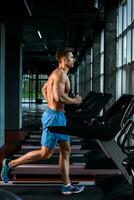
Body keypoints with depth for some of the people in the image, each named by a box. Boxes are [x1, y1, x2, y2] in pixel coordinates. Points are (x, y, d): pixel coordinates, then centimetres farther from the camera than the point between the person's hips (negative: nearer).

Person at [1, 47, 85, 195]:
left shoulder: (58, 73, 15)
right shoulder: (60, 74, -16)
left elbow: (44, 89, 26)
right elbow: (58, 96, -28)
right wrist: (75, 101, -13)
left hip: (58, 116, 10)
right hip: (54, 117, -10)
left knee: (66, 150, 10)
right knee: (46, 153, -3)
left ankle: (66, 186, 16)